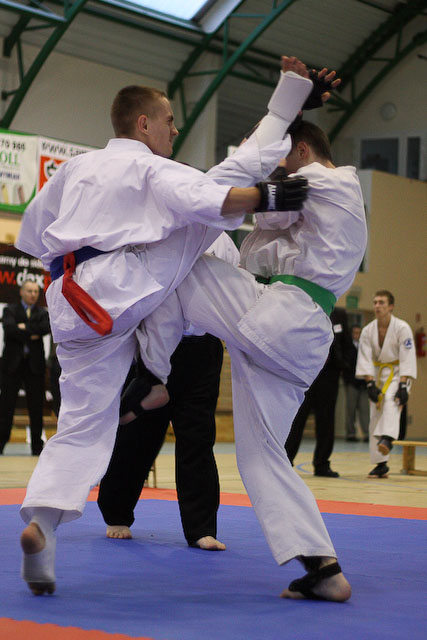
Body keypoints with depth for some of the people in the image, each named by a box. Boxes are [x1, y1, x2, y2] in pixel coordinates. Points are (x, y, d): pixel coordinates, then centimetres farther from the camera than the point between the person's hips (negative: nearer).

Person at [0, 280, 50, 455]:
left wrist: (25, 328, -10)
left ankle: (37, 446, 7)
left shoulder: (42, 313, 13)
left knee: (36, 406, 2)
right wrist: (31, 335, -11)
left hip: (34, 364, 2)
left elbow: (46, 328, -8)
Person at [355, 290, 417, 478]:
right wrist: (370, 384, -17)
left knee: (391, 400, -36)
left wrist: (403, 386, -24)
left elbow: (407, 359, -17)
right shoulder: (368, 331, -2)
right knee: (375, 419, 1)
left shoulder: (402, 328, -14)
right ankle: (381, 465, 9)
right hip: (378, 376, 4)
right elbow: (365, 359, -6)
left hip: (398, 375, -4)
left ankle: (387, 439, -51)